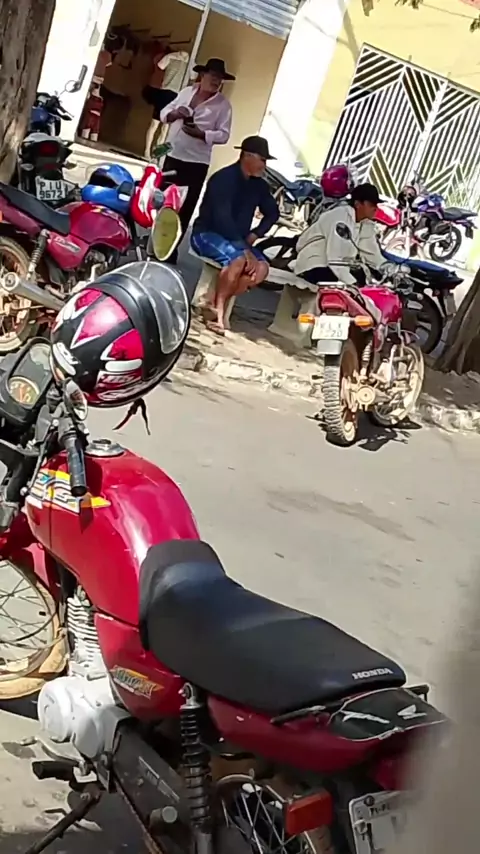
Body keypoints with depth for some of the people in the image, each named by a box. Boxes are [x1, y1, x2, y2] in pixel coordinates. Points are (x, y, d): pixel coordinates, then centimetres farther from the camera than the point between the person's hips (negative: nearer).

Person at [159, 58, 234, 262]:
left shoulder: (223, 104, -4)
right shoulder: (186, 91, 8)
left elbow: (223, 135, -9)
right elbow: (164, 113, 12)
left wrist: (200, 134, -23)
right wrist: (175, 114, -10)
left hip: (196, 162, -4)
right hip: (172, 155, 4)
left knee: (183, 210, -2)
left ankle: (171, 251, 6)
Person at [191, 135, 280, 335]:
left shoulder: (259, 185, 6)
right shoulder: (224, 178, -16)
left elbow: (273, 213, 20)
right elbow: (222, 218, -26)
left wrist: (254, 235, 2)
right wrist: (244, 248, -30)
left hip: (237, 240, 7)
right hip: (207, 234, -7)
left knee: (261, 267, -18)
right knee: (238, 259, -35)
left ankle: (216, 304, -19)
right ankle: (217, 307, -22)